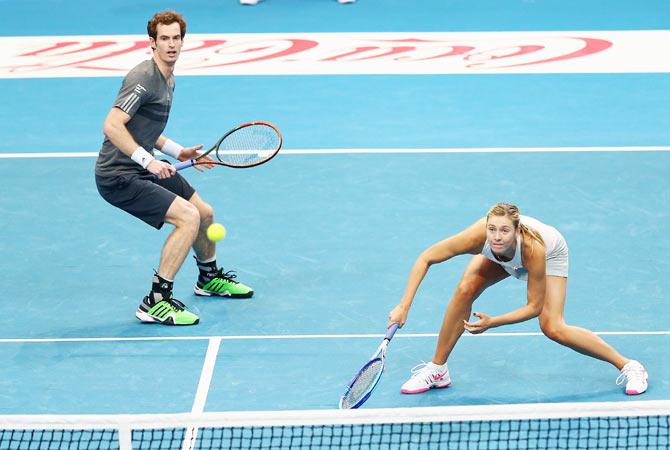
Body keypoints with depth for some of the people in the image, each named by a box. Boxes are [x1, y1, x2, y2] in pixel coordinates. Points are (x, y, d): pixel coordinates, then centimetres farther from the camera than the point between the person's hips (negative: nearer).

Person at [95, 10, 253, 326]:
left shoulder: (168, 81, 12)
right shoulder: (143, 78, -20)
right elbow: (112, 126, -28)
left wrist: (178, 152, 14)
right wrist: (148, 160, -30)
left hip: (144, 168, 10)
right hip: (118, 175, -10)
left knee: (205, 214, 20)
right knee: (188, 217, -22)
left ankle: (209, 277, 48)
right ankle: (155, 303, -17)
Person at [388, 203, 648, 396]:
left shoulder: (533, 249, -44)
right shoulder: (478, 237, -41)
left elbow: (534, 306, -30)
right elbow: (425, 259, -32)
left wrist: (492, 323, -36)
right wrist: (404, 306, -39)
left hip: (551, 253, -3)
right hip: (500, 258, 3)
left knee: (552, 328, -17)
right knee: (465, 290, -20)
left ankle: (628, 366, -1)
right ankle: (437, 371, -4)